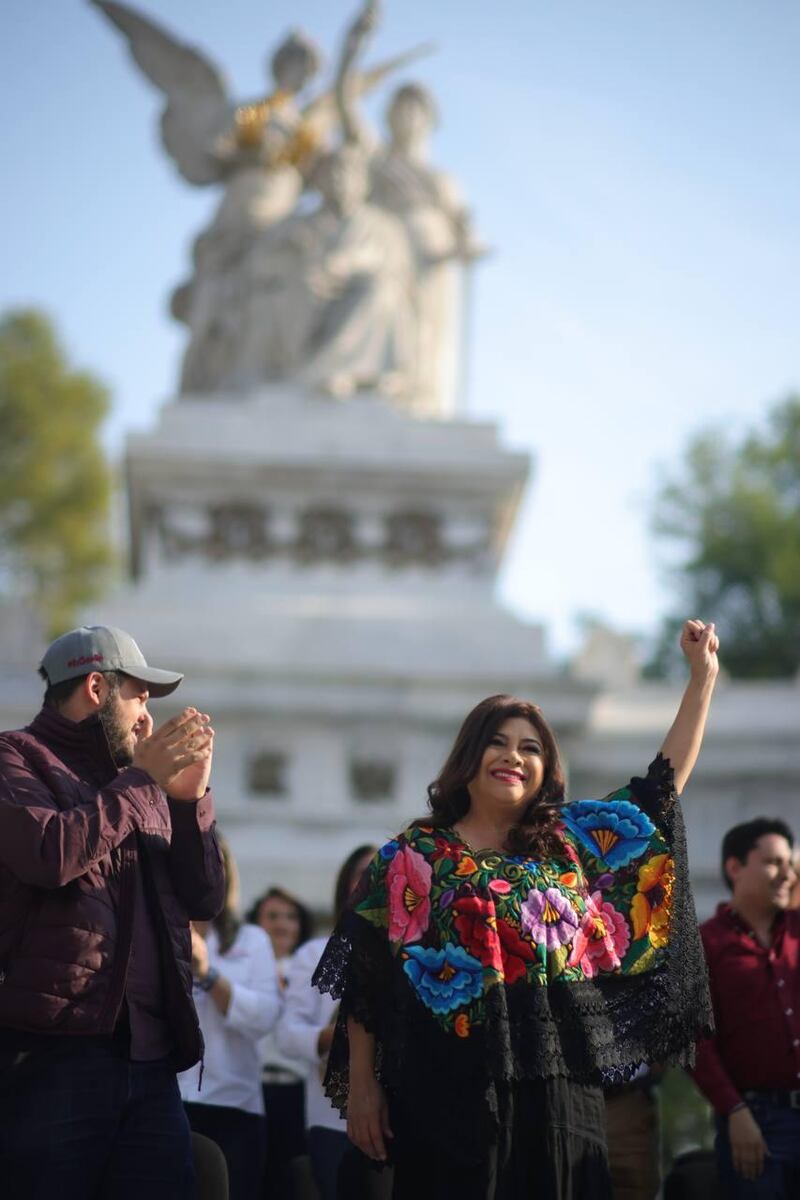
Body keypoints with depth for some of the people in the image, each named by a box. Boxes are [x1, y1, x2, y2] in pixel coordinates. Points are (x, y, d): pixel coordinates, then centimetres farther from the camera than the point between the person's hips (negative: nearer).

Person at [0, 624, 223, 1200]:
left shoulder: (140, 782, 19)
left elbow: (204, 900, 16)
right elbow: (51, 855, -18)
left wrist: (192, 796, 4)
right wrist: (143, 780, -8)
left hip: (152, 1060, 6)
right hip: (53, 1053, -6)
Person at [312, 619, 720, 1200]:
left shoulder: (573, 842, 11)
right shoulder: (409, 857, 3)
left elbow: (666, 778, 15)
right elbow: (367, 980, 2)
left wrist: (704, 674, 12)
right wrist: (362, 1085, -3)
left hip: (557, 1092, 3)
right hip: (447, 1096, -2)